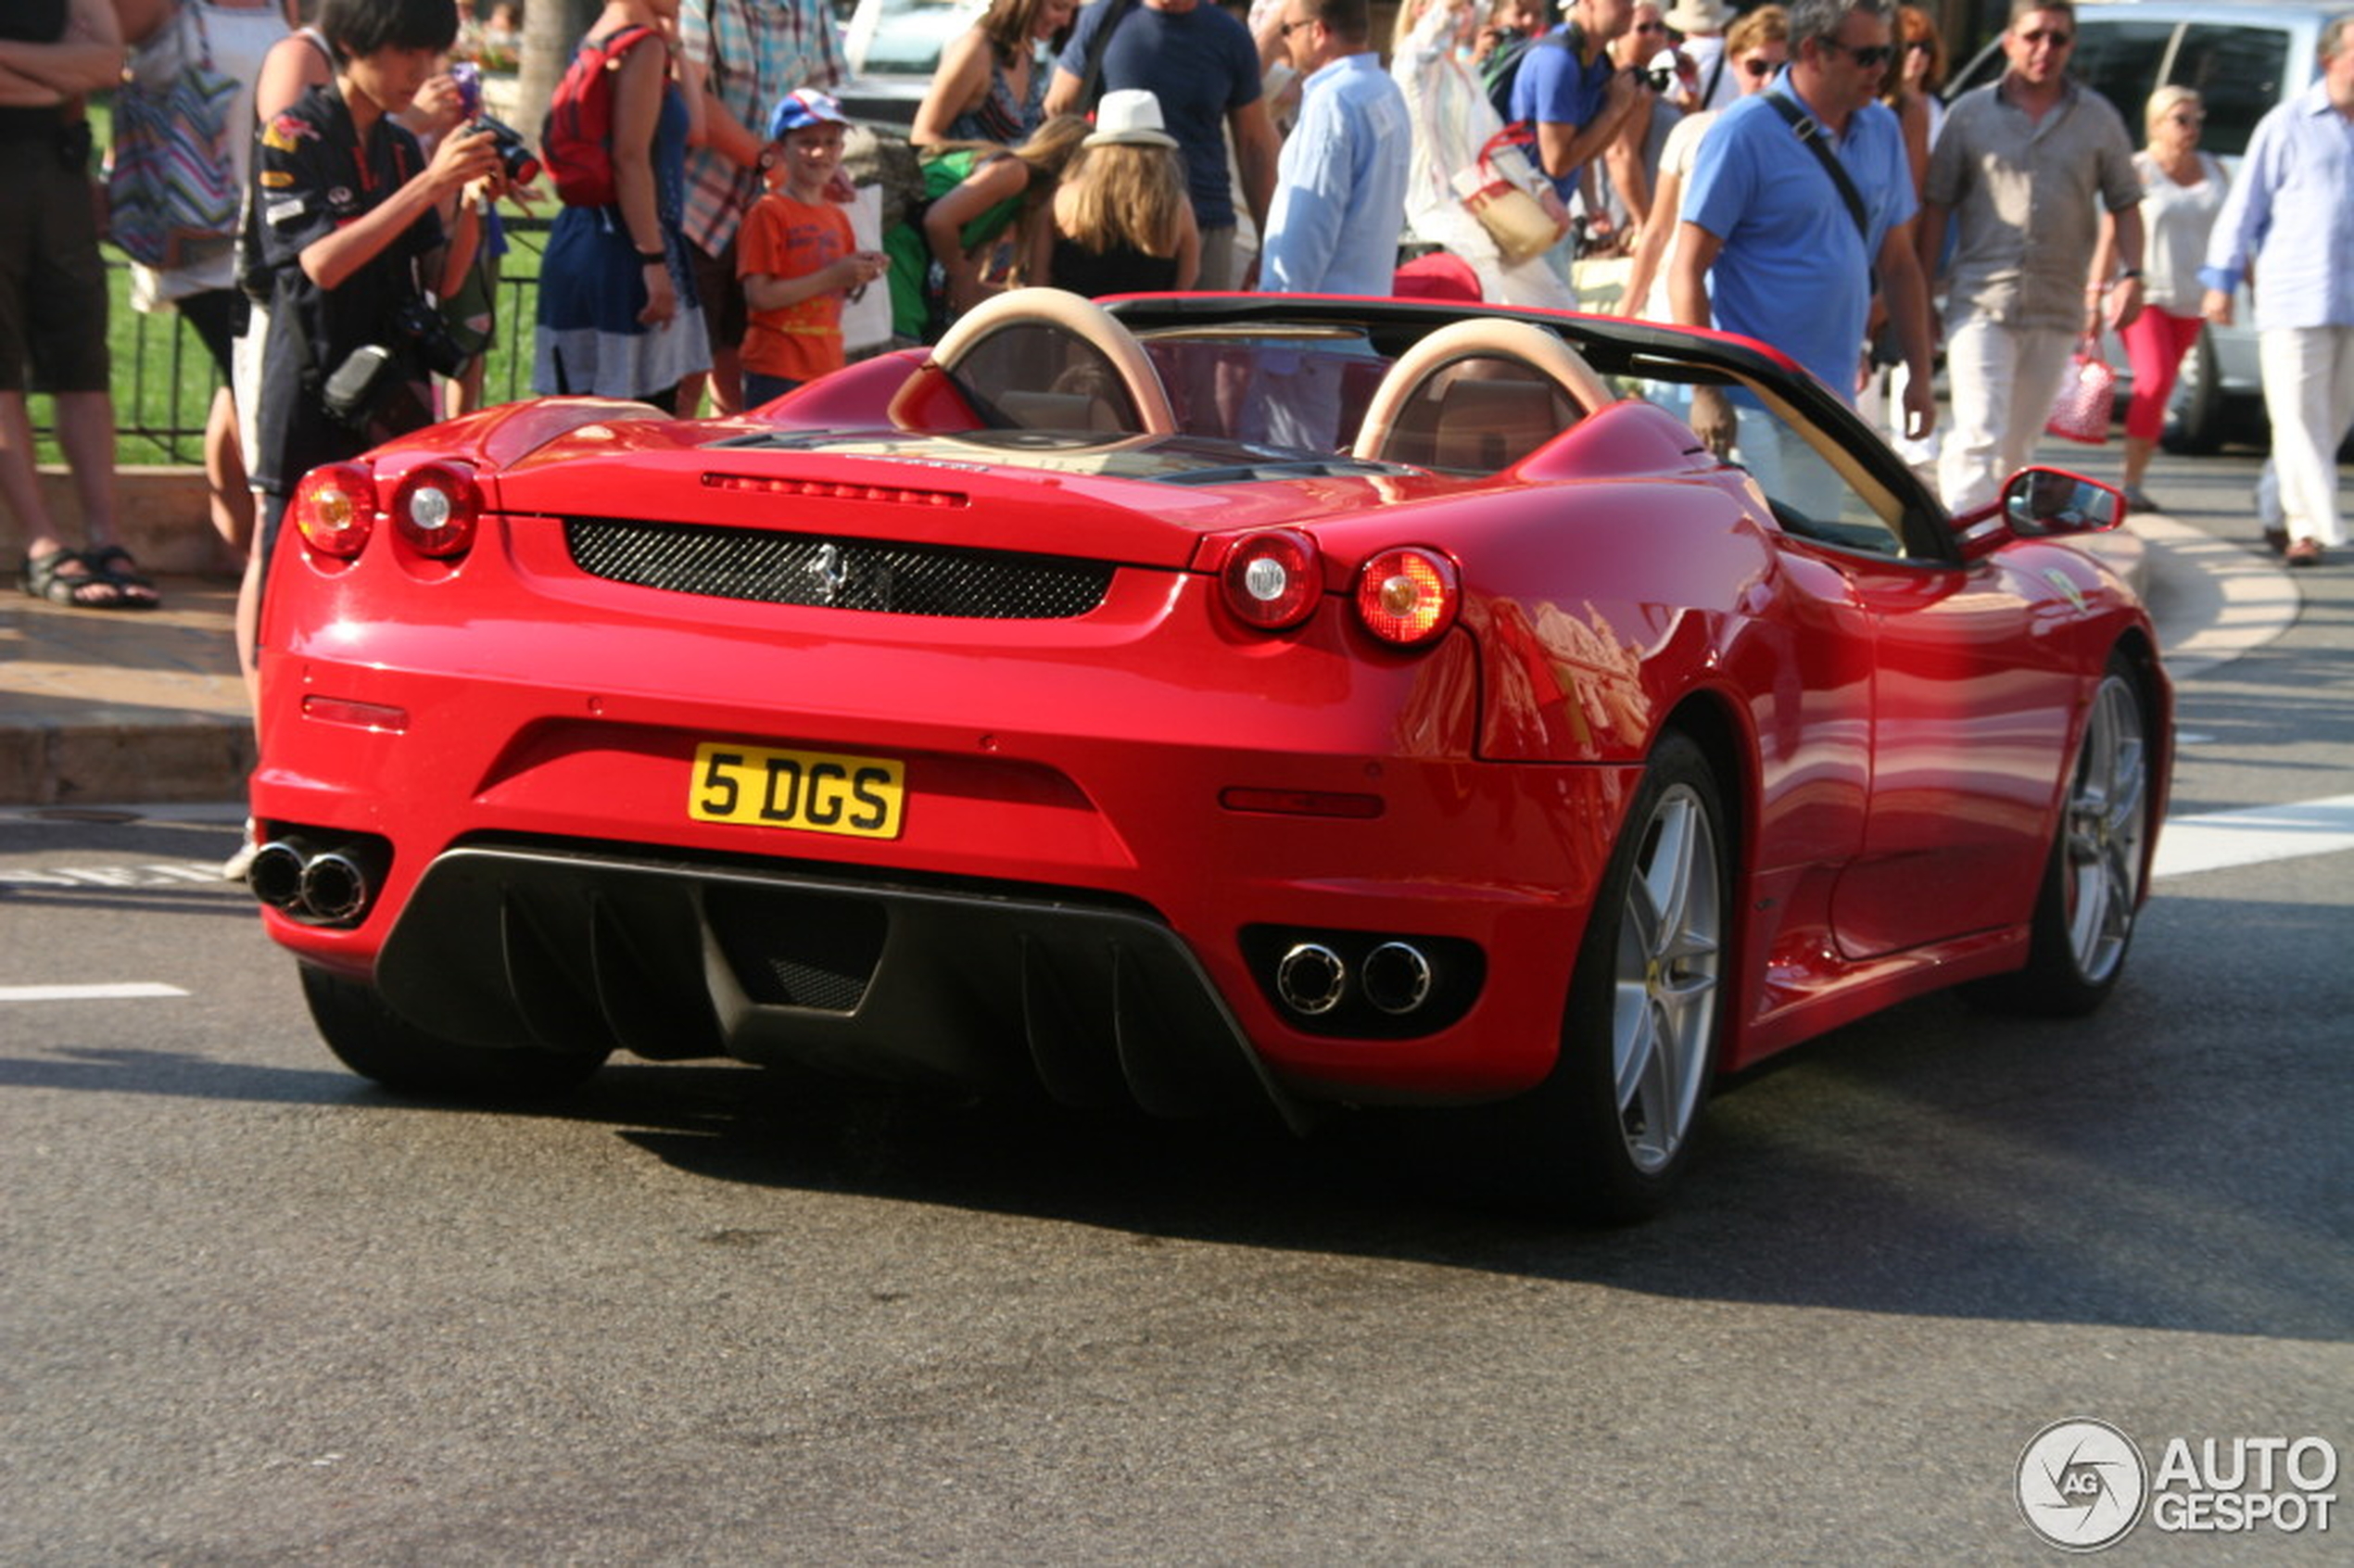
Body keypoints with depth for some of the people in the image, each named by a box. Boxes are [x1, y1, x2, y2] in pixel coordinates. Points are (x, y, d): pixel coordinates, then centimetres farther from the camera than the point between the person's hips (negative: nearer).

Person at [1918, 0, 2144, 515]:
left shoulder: (2099, 119, 9)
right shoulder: (1971, 113, 5)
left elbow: (2125, 204, 12)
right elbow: (1936, 206, 6)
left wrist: (2131, 275, -3)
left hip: (2058, 312, 3)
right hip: (1981, 302, -3)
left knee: (2016, 446, 12)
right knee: (1979, 438, -15)